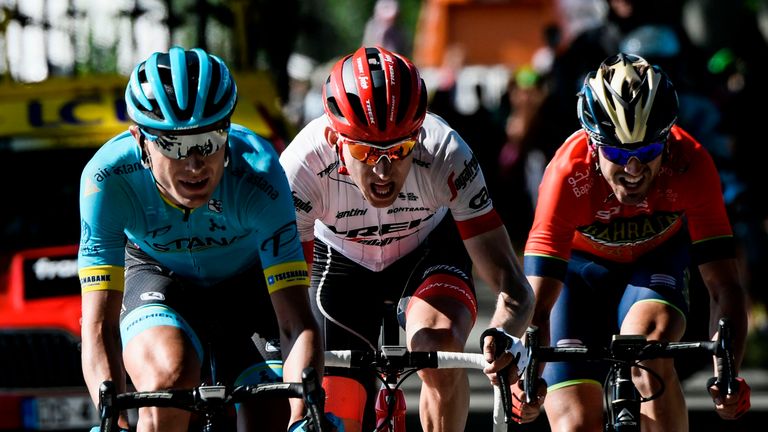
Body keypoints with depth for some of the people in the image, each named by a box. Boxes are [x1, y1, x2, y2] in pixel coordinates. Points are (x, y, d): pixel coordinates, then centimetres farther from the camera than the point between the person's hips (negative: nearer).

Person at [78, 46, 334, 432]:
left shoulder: (258, 172, -35)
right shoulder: (108, 178, -34)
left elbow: (298, 325, -37)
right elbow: (99, 327, -35)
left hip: (247, 285, 1)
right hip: (157, 278, -1)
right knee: (170, 376, -33)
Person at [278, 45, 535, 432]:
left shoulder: (445, 154, -36)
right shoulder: (303, 165, -37)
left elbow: (513, 287, -36)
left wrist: (504, 336, -58)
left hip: (429, 250, -1)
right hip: (341, 261, 1)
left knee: (441, 351, -31)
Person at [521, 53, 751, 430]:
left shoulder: (689, 164, -33)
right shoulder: (569, 173, -36)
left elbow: (723, 284, -33)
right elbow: (537, 303, -39)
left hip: (656, 257, 0)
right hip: (581, 264, 0)